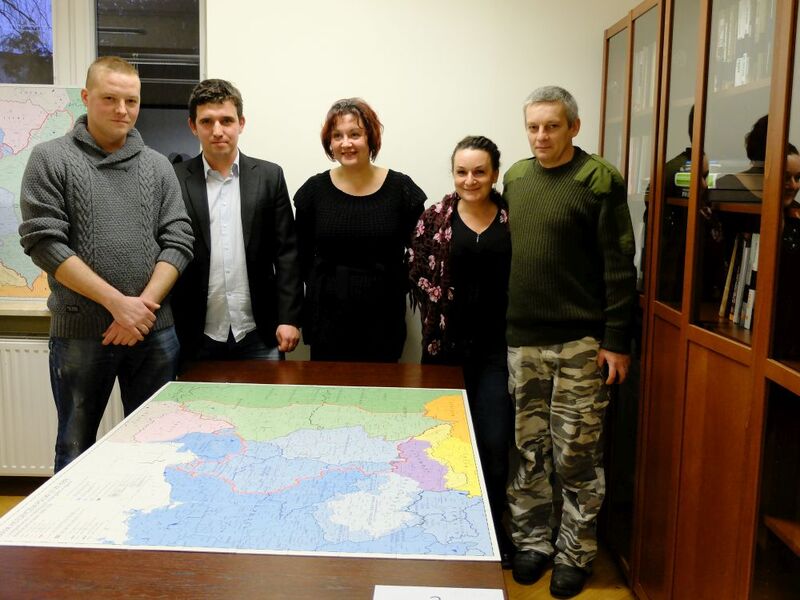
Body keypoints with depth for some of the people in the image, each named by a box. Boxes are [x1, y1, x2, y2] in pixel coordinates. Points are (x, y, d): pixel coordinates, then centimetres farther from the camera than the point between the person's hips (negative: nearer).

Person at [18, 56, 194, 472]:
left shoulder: (157, 166, 8)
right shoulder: (51, 160, 0)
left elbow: (178, 241, 3)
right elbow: (44, 241, -9)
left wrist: (144, 305, -11)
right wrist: (118, 303, -14)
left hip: (154, 331, 3)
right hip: (79, 333, -2)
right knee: (76, 451, 11)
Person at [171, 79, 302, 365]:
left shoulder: (269, 176, 3)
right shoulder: (175, 180, 0)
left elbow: (286, 252, 2)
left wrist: (289, 319, -4)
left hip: (259, 334, 1)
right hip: (197, 338, 0)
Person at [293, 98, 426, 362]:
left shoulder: (400, 188, -3)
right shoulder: (314, 190, 1)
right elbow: (302, 255, 8)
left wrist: (397, 287, -3)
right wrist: (327, 289, 4)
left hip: (384, 318, -1)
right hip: (327, 319, 1)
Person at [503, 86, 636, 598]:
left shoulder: (599, 181, -5)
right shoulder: (514, 179, 11)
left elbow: (619, 267, -8)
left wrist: (616, 340, -11)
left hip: (580, 343, -4)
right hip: (521, 342, 5)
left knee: (575, 456, 3)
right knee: (528, 450, 11)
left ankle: (576, 554, 21)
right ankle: (533, 541, 27)